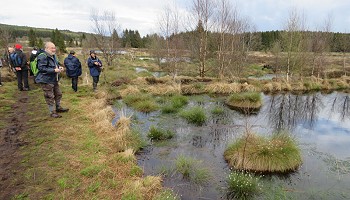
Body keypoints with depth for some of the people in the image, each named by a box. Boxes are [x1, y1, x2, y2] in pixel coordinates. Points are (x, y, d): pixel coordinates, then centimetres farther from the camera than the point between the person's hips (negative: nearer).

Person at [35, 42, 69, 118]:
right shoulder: (43, 57, -19)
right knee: (50, 97, -1)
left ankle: (58, 107, 38)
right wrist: (54, 70, -27)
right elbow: (41, 68, -26)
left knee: (58, 94, 20)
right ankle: (52, 112, 10)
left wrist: (59, 67, 5)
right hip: (46, 80, -10)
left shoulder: (53, 56, 11)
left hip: (54, 80, 10)